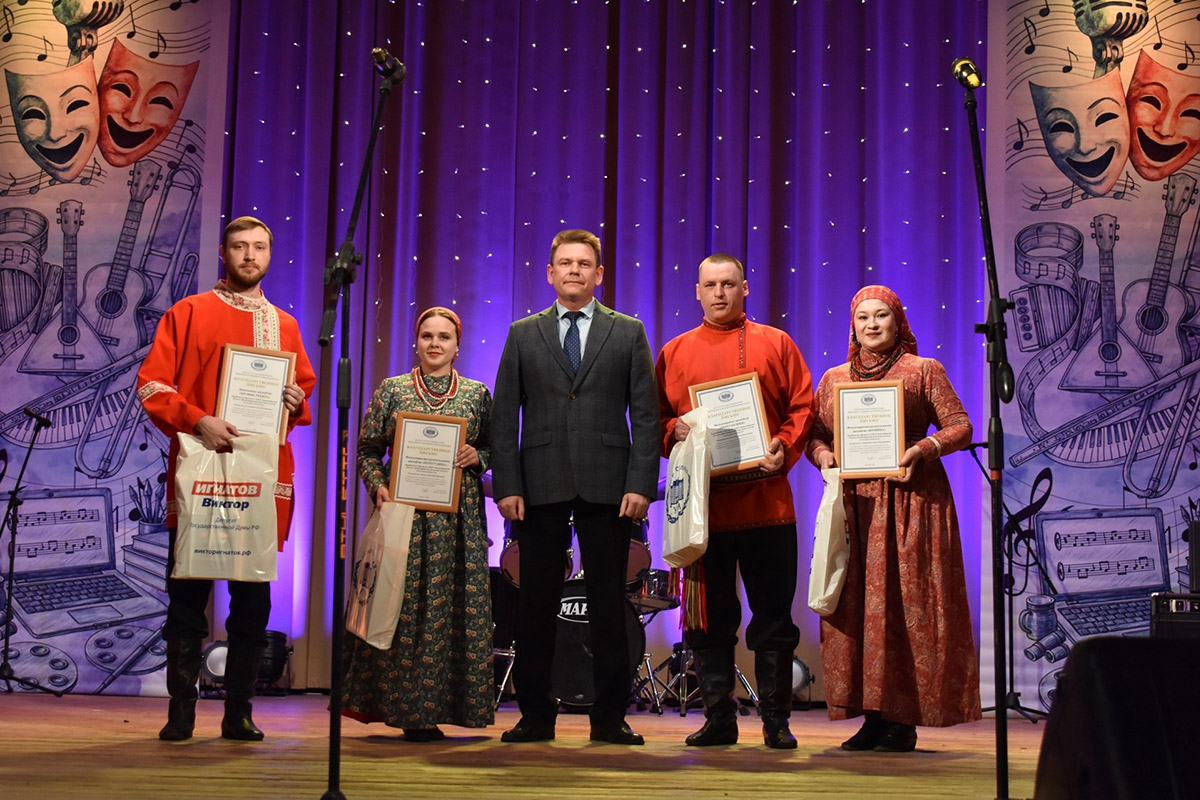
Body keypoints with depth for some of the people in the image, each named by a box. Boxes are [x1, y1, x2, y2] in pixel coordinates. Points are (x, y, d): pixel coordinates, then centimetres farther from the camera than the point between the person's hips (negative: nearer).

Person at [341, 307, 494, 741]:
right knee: (402, 604, -5)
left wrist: (476, 457, -7)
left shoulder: (477, 394, 10)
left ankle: (426, 709, 7)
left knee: (453, 604, -2)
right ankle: (401, 703, 4)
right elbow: (367, 450, 8)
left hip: (458, 518, 1)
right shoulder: (392, 390, 8)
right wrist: (377, 486, -9)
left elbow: (494, 450, 14)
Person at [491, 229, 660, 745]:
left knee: (608, 605, 2)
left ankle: (610, 718, 10)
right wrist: (506, 486, -3)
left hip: (607, 488, -1)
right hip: (540, 487, 1)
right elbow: (505, 417, 7)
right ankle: (535, 716, 11)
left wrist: (641, 485, -6)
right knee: (536, 604, 3)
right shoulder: (523, 335, 11)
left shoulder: (628, 334, 9)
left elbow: (645, 416, 4)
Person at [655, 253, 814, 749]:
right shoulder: (675, 352, 13)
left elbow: (803, 409, 5)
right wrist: (675, 431, -8)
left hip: (766, 499, -1)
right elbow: (655, 418, 13)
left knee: (773, 616, 2)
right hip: (702, 501, 1)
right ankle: (719, 718, 14)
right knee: (710, 618, 5)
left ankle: (776, 721, 11)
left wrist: (784, 448, -11)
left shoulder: (776, 345, 9)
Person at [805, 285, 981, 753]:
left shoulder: (925, 371, 5)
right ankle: (873, 717, 6)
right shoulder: (834, 379, 16)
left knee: (905, 601, -6)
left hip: (911, 501, -4)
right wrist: (823, 456, -5)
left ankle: (904, 719, -1)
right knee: (854, 605, 0)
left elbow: (960, 426, 1)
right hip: (854, 503, 4)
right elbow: (815, 433, 17)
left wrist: (922, 450, -15)